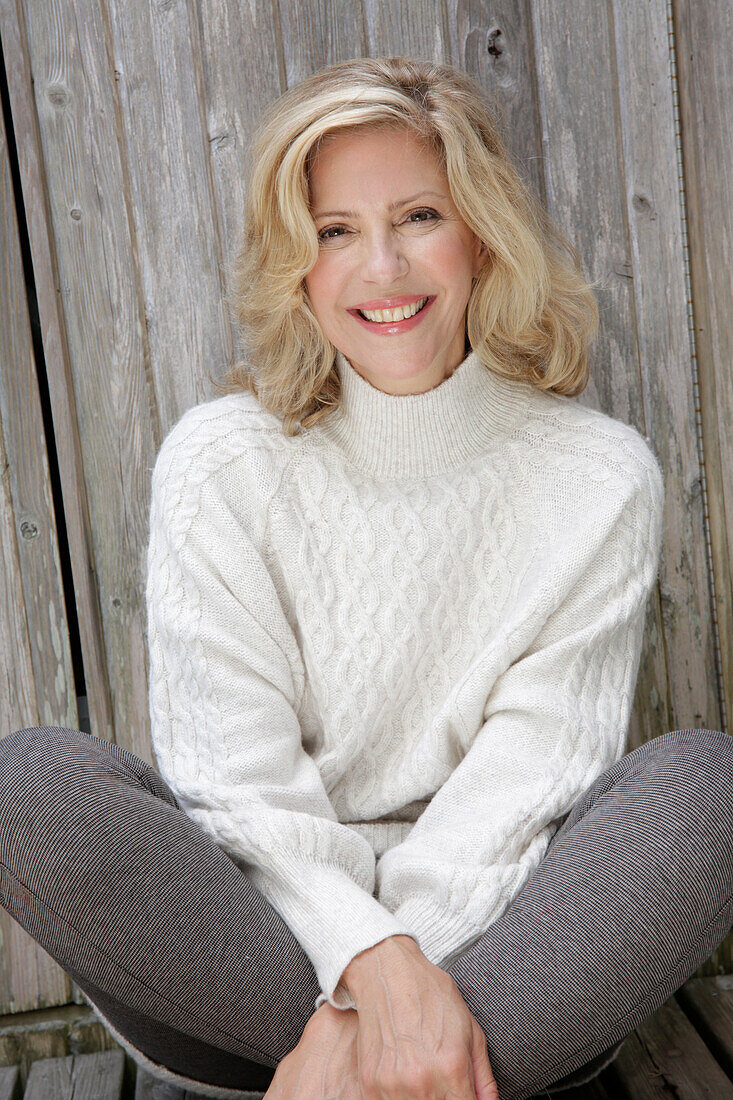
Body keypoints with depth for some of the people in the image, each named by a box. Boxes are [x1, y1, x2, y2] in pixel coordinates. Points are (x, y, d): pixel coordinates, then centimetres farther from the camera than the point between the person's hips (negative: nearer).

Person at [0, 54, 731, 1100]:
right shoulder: (219, 464, -3)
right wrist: (371, 961, -26)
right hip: (269, 924, 1)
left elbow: (536, 769, -9)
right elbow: (234, 773, -9)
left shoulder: (600, 475, -2)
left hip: (499, 930, 0)